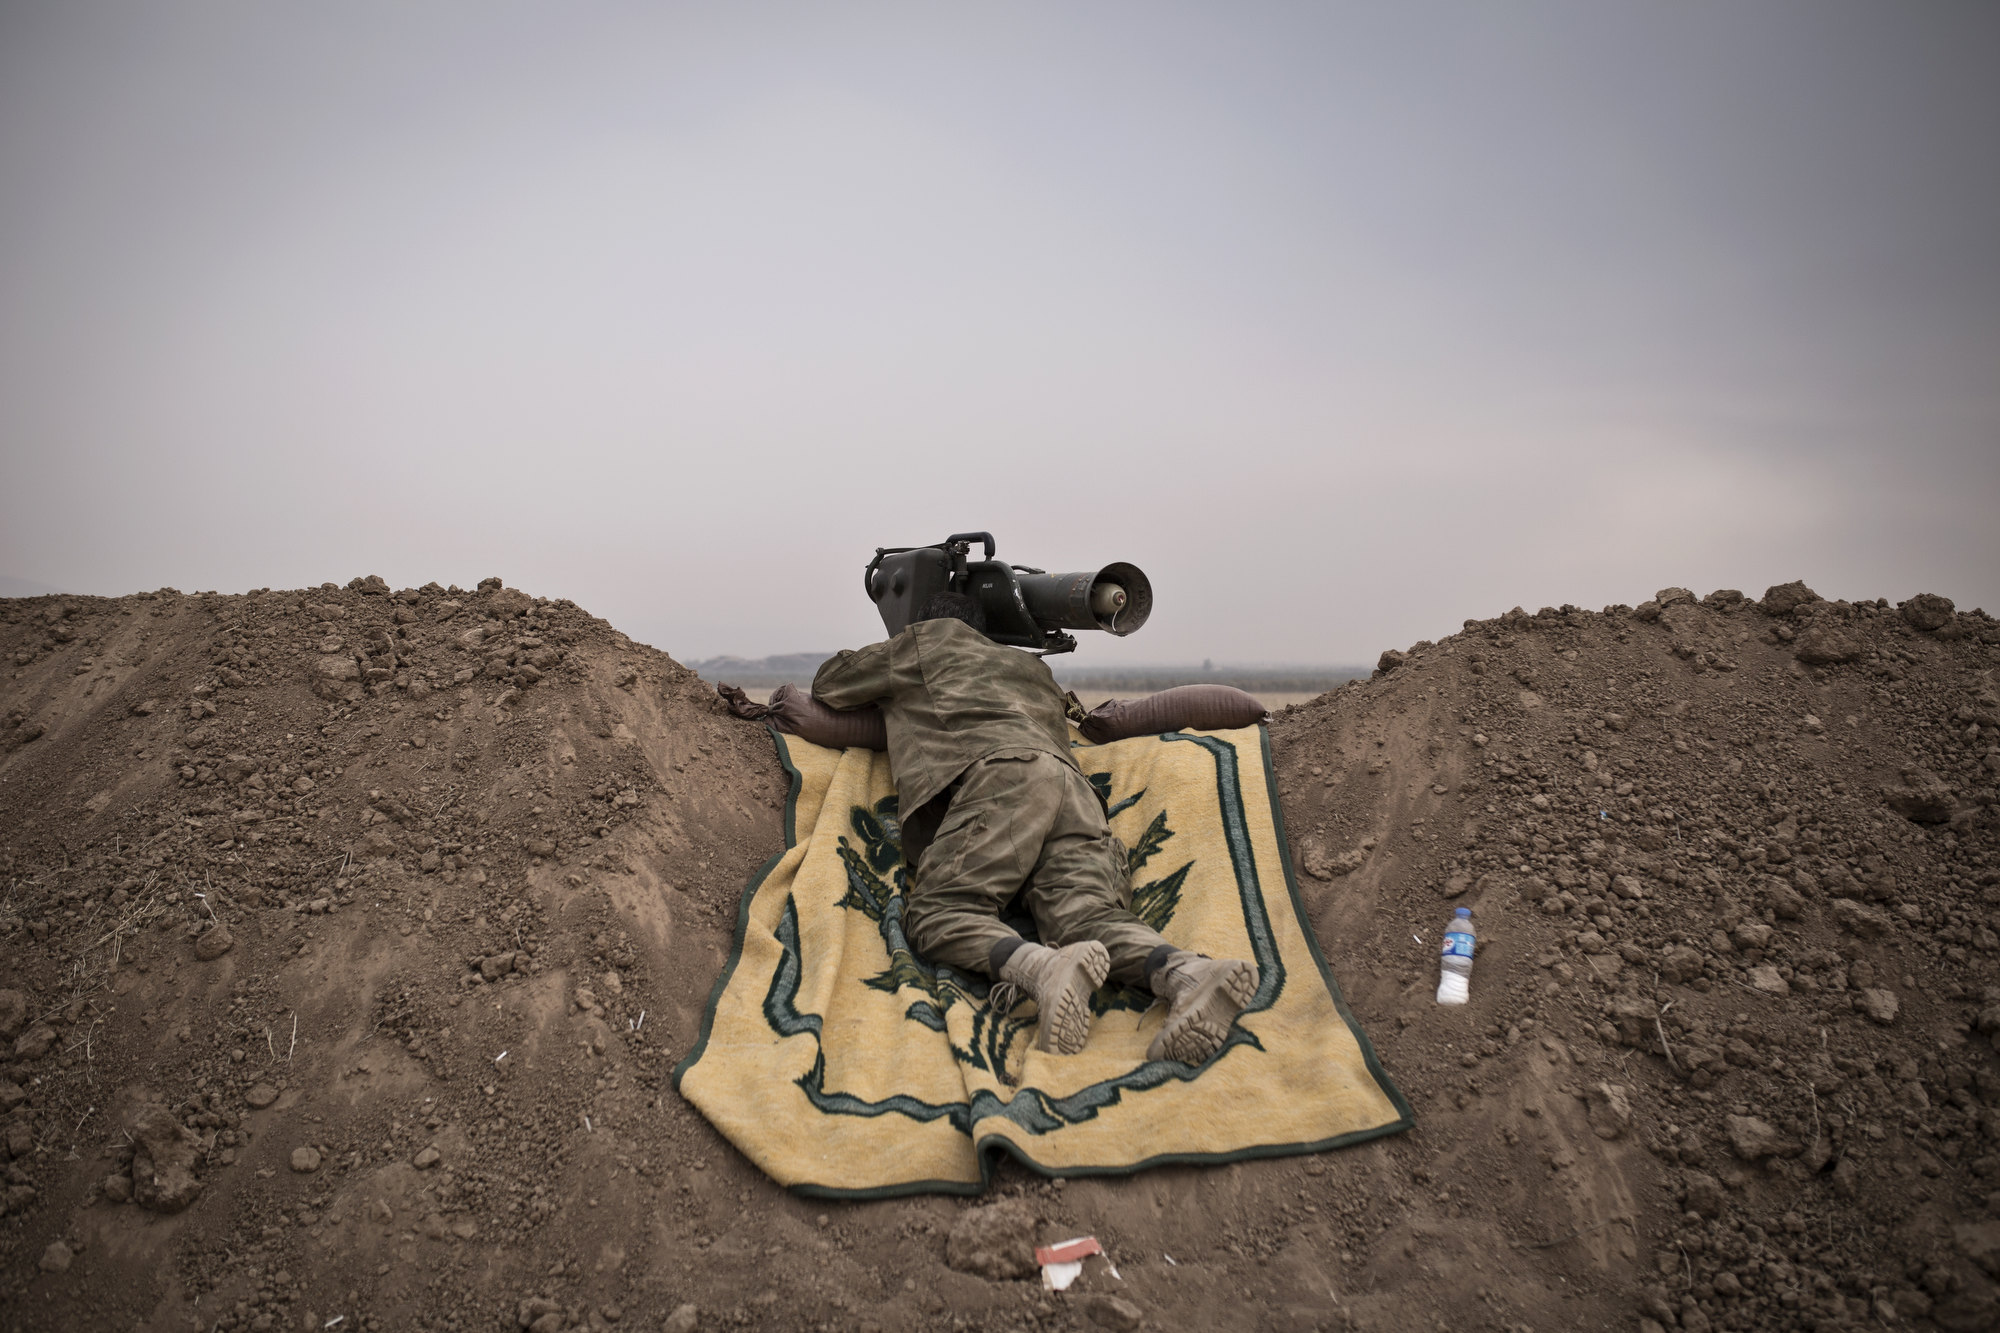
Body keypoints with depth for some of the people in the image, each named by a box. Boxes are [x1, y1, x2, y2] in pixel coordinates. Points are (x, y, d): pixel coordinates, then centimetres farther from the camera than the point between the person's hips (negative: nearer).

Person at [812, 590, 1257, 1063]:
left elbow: (828, 684, 38)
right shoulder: (1030, 666, 43)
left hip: (1000, 769, -6)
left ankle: (1044, 967, -43)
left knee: (934, 912, -13)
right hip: (1072, 780, 6)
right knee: (1087, 916, -14)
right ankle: (1186, 974, -45)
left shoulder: (927, 639, 30)